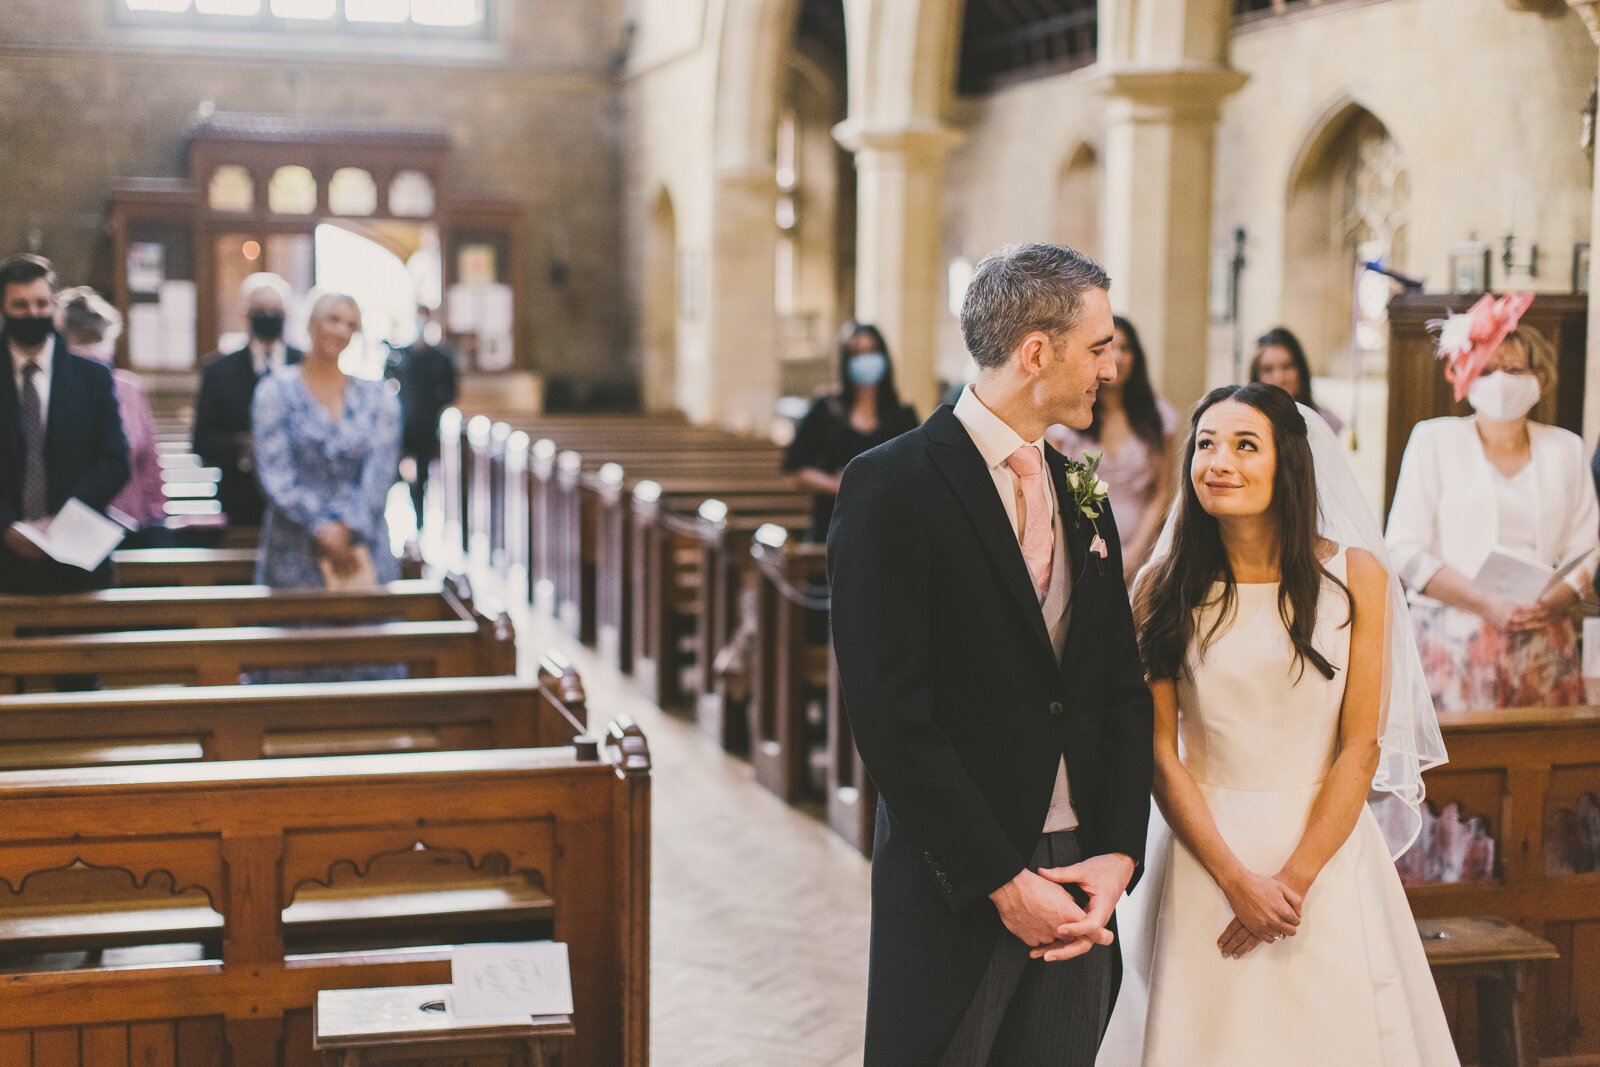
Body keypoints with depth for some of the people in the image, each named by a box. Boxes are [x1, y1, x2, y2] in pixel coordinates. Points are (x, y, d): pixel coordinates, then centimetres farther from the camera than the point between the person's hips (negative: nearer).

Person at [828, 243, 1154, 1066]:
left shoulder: (1083, 497, 12)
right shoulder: (891, 486, -10)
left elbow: (1125, 691, 12)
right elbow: (889, 714, -15)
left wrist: (1120, 853, -2)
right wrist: (1000, 880, -15)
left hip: (1082, 879, 6)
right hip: (954, 891, -6)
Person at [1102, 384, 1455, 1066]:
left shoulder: (1355, 575, -3)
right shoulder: (1164, 588, -3)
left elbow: (1361, 749, -5)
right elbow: (1160, 752, -5)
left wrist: (1294, 879, -12)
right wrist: (1236, 879, -13)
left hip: (1326, 844, 0)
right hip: (1204, 848, 0)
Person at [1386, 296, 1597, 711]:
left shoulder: (1564, 448, 15)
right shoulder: (1434, 439, 5)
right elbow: (1404, 550, -2)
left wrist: (1555, 602, -10)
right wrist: (1487, 603, -14)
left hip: (1542, 642, 3)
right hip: (1454, 637, -3)